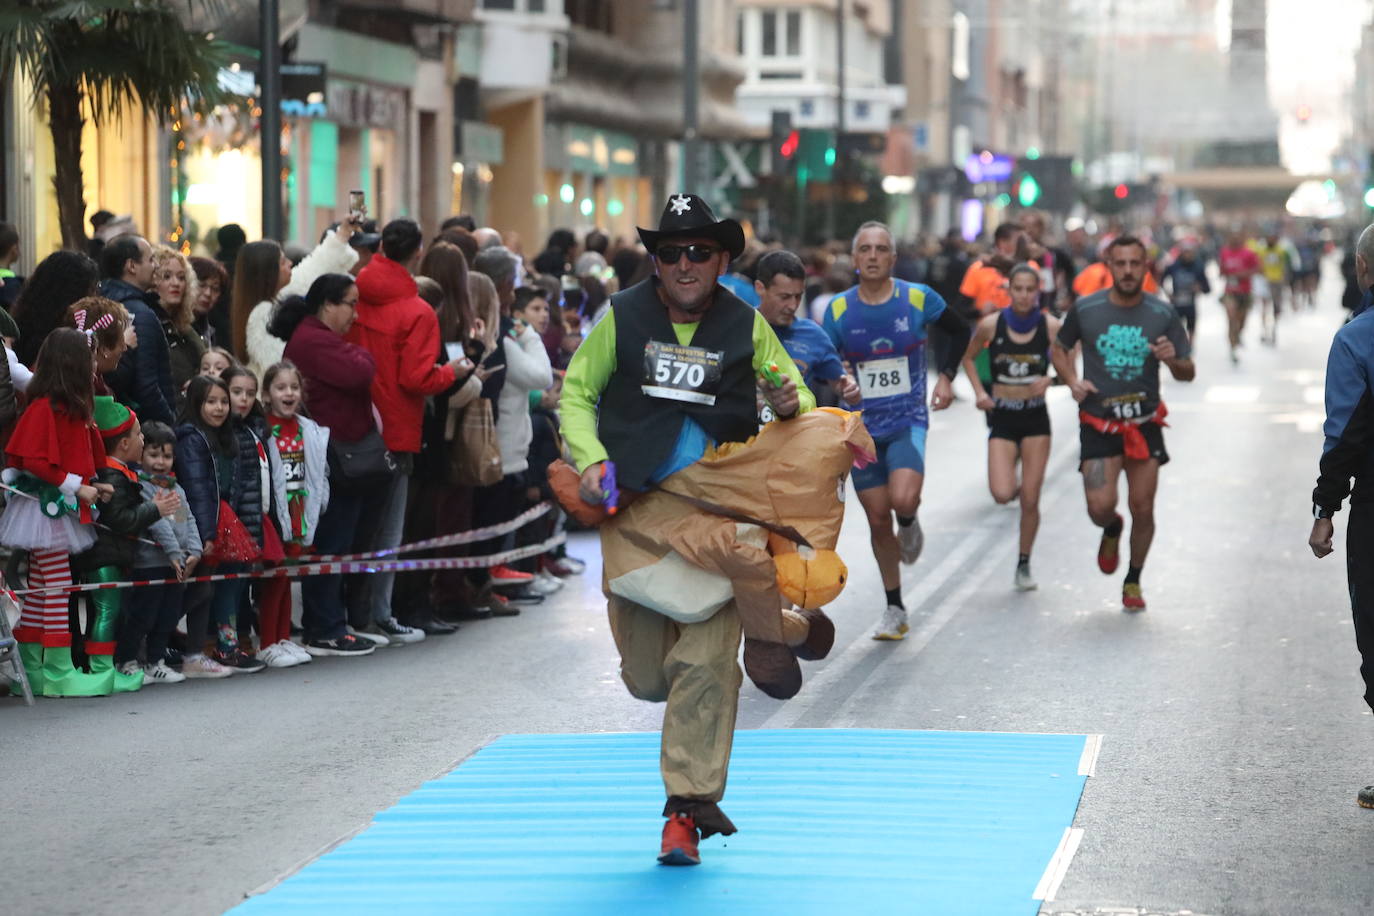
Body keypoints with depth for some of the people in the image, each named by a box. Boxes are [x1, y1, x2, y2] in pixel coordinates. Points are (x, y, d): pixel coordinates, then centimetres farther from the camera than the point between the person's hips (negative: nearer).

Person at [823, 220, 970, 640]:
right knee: (877, 519, 5)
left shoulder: (919, 299, -5)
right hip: (862, 427, 2)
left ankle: (909, 525, 12)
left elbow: (960, 332, 12)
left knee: (902, 500, -26)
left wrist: (946, 377, 2)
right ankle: (894, 609, 19)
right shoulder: (838, 310, -3)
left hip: (908, 421, -2)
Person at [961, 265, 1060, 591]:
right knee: (1002, 495, -16)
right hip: (1002, 417, 0)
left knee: (1030, 500, 2)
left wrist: (1050, 379, -18)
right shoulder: (991, 325, -7)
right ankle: (1015, 486, 22)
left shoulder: (1050, 326, -7)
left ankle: (1024, 565, 20)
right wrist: (979, 391, -3)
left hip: (1036, 417, 0)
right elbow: (968, 357, 10)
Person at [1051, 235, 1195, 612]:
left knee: (1142, 509, 2)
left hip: (1144, 422, 1)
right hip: (1098, 422, -1)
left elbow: (1188, 373, 3)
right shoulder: (1086, 309, -4)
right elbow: (1060, 348, 14)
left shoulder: (1163, 314, -2)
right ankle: (1111, 531, 26)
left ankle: (1133, 581, 24)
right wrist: (1072, 381, -5)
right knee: (1101, 506, -13)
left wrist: (1173, 360, -20)